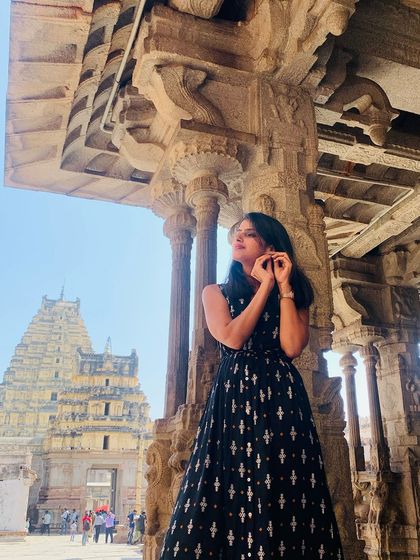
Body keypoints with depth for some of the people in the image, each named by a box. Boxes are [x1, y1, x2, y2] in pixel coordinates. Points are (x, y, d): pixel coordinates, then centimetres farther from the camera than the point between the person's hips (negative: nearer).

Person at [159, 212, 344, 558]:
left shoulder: (295, 296, 14)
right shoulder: (216, 292, 13)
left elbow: (292, 346, -5)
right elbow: (232, 337, -6)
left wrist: (283, 286, -1)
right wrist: (265, 286, 0)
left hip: (282, 400, 0)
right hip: (233, 399, 0)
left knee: (284, 496, -5)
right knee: (228, 496, -4)